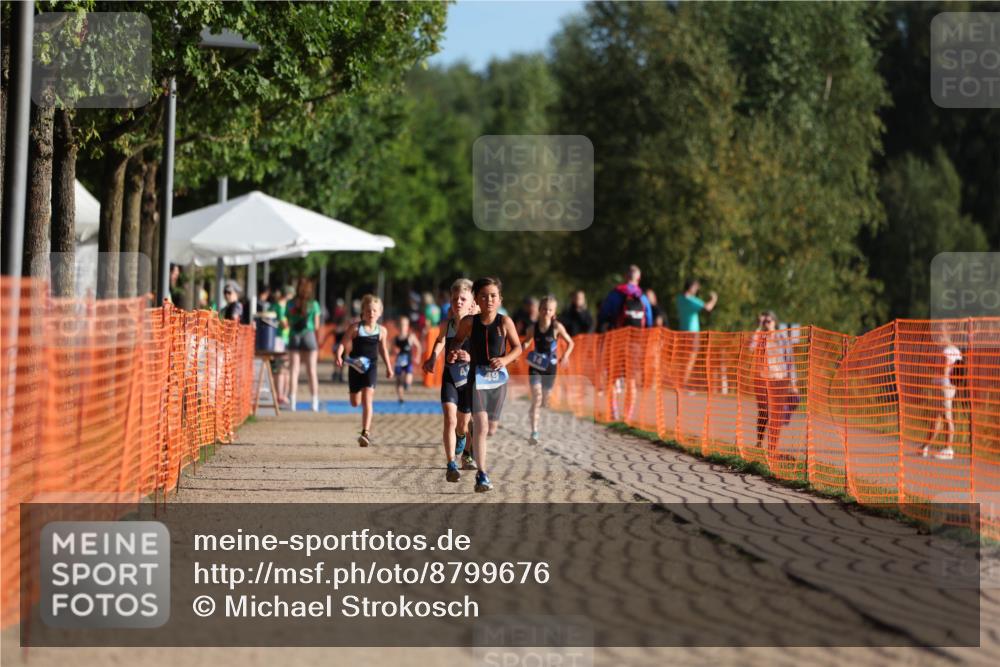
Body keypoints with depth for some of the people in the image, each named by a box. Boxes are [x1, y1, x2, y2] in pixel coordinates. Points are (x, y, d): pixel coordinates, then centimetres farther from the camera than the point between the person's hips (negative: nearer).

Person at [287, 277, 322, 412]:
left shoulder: (291, 304, -1)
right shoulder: (314, 304, -6)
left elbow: (289, 324, 1)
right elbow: (316, 326, -4)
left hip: (294, 336, 2)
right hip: (309, 335, -2)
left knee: (294, 370, 5)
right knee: (312, 371, 4)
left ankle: (292, 401, 0)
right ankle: (315, 403, 4)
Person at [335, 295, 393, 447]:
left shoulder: (381, 331, 0)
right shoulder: (355, 328, -7)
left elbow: (383, 349, 15)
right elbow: (343, 344, -8)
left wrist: (388, 367, 19)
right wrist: (339, 356, -28)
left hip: (371, 367, -1)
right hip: (355, 366, 1)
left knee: (367, 399, -15)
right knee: (355, 403, 11)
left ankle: (365, 433, -18)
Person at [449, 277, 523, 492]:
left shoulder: (505, 322, -6)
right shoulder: (469, 322, -5)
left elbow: (517, 347, 3)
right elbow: (458, 340, 12)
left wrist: (505, 359, -16)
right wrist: (454, 353, -9)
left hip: (498, 378, 2)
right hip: (477, 378, -2)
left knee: (491, 429, 13)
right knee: (481, 426, -16)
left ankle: (471, 451, 47)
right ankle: (481, 475, -14)